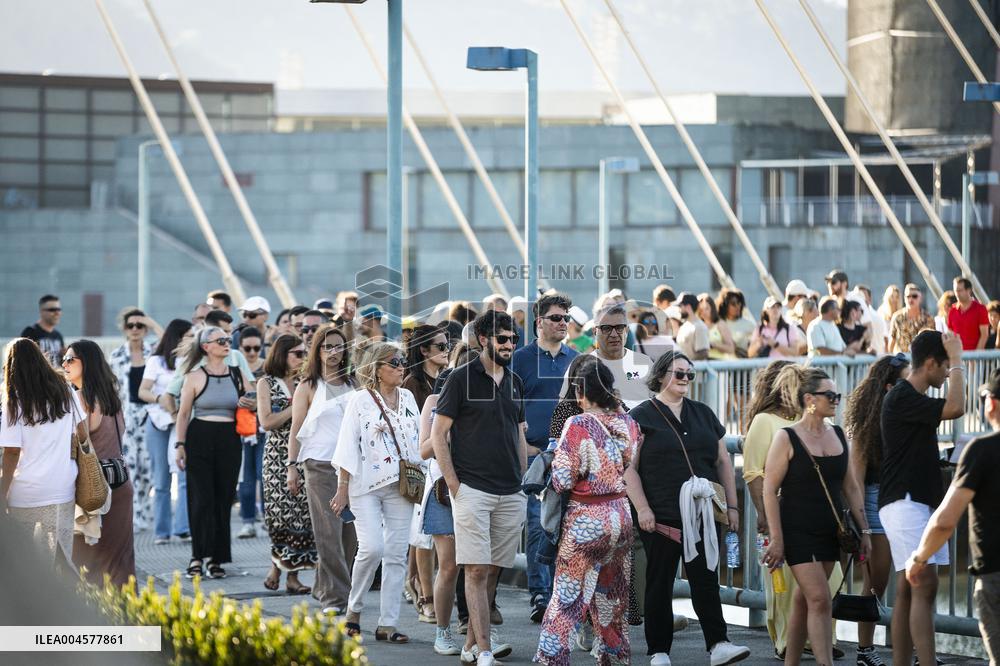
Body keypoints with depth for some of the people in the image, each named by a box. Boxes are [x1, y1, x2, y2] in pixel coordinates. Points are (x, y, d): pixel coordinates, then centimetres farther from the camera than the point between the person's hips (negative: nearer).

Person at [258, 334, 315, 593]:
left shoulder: (303, 384, 14)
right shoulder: (266, 383, 3)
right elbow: (267, 422, -7)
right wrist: (297, 407, -9)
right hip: (278, 454, -4)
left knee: (302, 511, -3)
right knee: (282, 511, -11)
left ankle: (292, 574, 0)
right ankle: (277, 565, 6)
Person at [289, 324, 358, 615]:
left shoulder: (353, 384, 14)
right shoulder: (308, 387, 6)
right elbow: (296, 430, 4)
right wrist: (292, 467, -3)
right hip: (320, 465, -3)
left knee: (349, 532, 0)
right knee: (329, 531, -10)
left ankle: (324, 587, 14)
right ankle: (334, 597, -9)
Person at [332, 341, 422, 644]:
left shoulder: (407, 398, 12)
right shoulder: (360, 400, -2)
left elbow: (418, 441, 17)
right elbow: (348, 448, -3)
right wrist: (343, 488, -7)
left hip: (401, 485, 5)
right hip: (366, 485, -5)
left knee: (396, 554, 1)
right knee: (372, 547, -18)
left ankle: (387, 624, 4)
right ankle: (354, 609, 3)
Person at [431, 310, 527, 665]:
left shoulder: (515, 383, 15)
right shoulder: (461, 378, -3)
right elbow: (438, 434, -3)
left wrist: (523, 482, 13)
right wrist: (453, 484, -9)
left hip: (510, 495, 6)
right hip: (472, 489, -6)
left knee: (494, 571, 7)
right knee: (477, 570, -10)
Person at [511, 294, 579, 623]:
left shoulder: (575, 360, 13)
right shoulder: (522, 358, 1)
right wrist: (522, 444, -9)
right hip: (534, 452, -4)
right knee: (537, 523, -7)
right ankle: (539, 594, -6)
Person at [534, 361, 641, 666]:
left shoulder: (577, 425, -15)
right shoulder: (629, 423, 0)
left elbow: (563, 480, -15)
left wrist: (555, 455, 4)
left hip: (586, 519, -5)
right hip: (622, 516, 5)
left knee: (568, 595, 1)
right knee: (612, 594, 15)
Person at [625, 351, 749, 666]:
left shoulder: (703, 414, 16)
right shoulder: (642, 416, 0)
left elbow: (723, 461, 18)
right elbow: (629, 467, -6)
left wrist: (731, 505, 12)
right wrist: (642, 508, -14)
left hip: (702, 515, 4)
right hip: (660, 517, -4)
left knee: (706, 580, -2)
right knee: (660, 582, 3)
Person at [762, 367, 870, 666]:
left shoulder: (838, 435, 8)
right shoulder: (787, 438, -10)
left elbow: (851, 487, 13)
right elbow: (770, 489, -10)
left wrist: (864, 530, 10)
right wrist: (776, 538, -14)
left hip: (829, 531, 6)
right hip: (798, 531, -6)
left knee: (804, 600, 11)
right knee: (819, 599, -13)